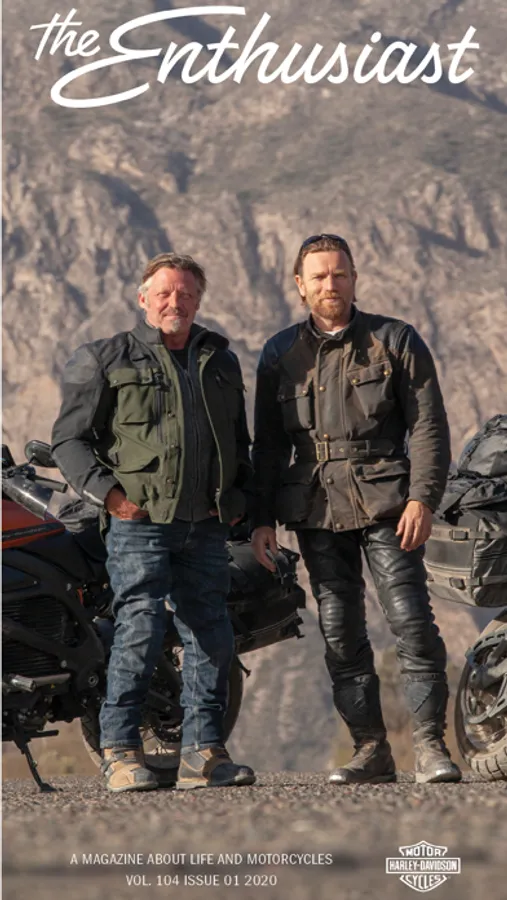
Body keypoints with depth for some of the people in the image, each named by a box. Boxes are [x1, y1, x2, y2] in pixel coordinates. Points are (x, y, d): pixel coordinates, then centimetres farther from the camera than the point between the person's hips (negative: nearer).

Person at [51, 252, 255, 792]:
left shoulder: (220, 361, 19)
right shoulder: (106, 360, 4)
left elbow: (239, 439, 28)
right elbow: (69, 439, 2)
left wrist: (239, 495, 13)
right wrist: (107, 491, -10)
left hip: (206, 525, 5)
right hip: (140, 522, -5)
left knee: (212, 637, 2)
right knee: (140, 631, -13)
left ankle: (203, 752, 9)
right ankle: (120, 751, -6)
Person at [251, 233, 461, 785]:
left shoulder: (395, 341, 5)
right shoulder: (280, 353, 12)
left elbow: (429, 426, 1)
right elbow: (267, 444, 16)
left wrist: (422, 498, -11)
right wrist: (262, 518, 9)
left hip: (385, 505, -3)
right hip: (316, 512, 3)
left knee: (412, 624, -10)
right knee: (340, 635, 2)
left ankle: (430, 746, -6)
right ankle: (370, 750, 7)